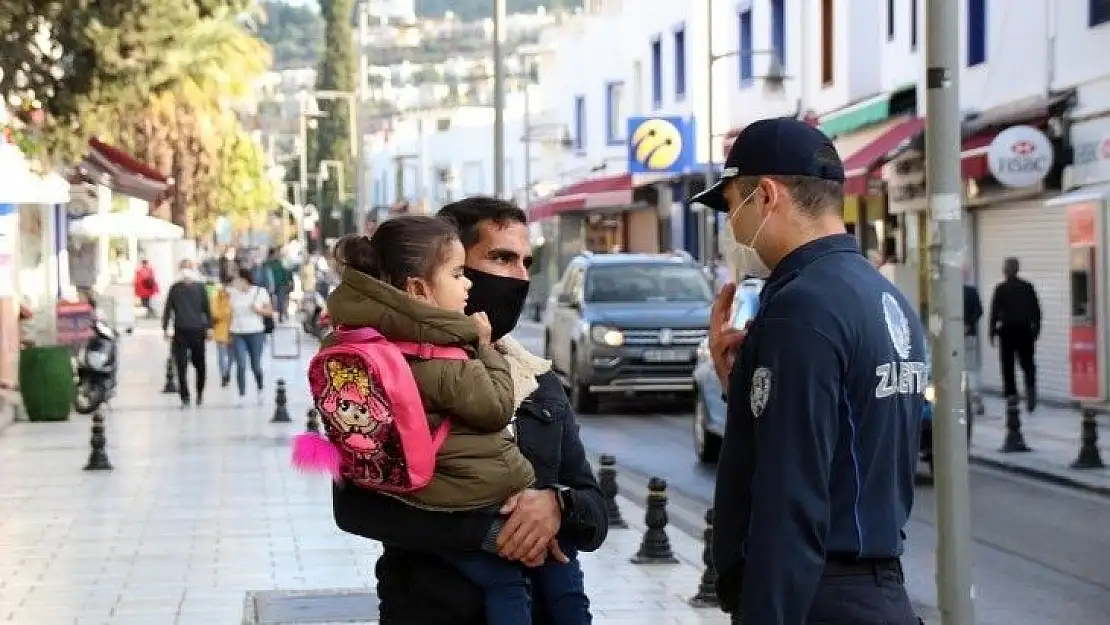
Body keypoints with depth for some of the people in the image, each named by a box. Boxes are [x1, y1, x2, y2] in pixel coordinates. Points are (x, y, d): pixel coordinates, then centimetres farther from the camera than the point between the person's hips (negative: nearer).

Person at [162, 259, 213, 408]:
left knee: (200, 365, 8)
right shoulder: (175, 288, 3)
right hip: (180, 332, 0)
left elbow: (207, 308, 7)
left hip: (197, 331, 0)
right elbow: (167, 309, 4)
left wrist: (209, 328, 3)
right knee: (181, 367, -3)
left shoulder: (200, 287, 3)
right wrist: (166, 328, -3)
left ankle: (200, 393, 29)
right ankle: (184, 398, 4)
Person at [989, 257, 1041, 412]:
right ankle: (1030, 387, -13)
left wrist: (992, 332, -1)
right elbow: (1036, 310, 6)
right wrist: (1036, 329, 15)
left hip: (1007, 330, -3)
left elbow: (995, 312, -8)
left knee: (1008, 364, 5)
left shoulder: (1001, 289, -7)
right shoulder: (1027, 287, 3)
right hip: (1025, 330, 3)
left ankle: (1011, 393, 1)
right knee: (1027, 363, 8)